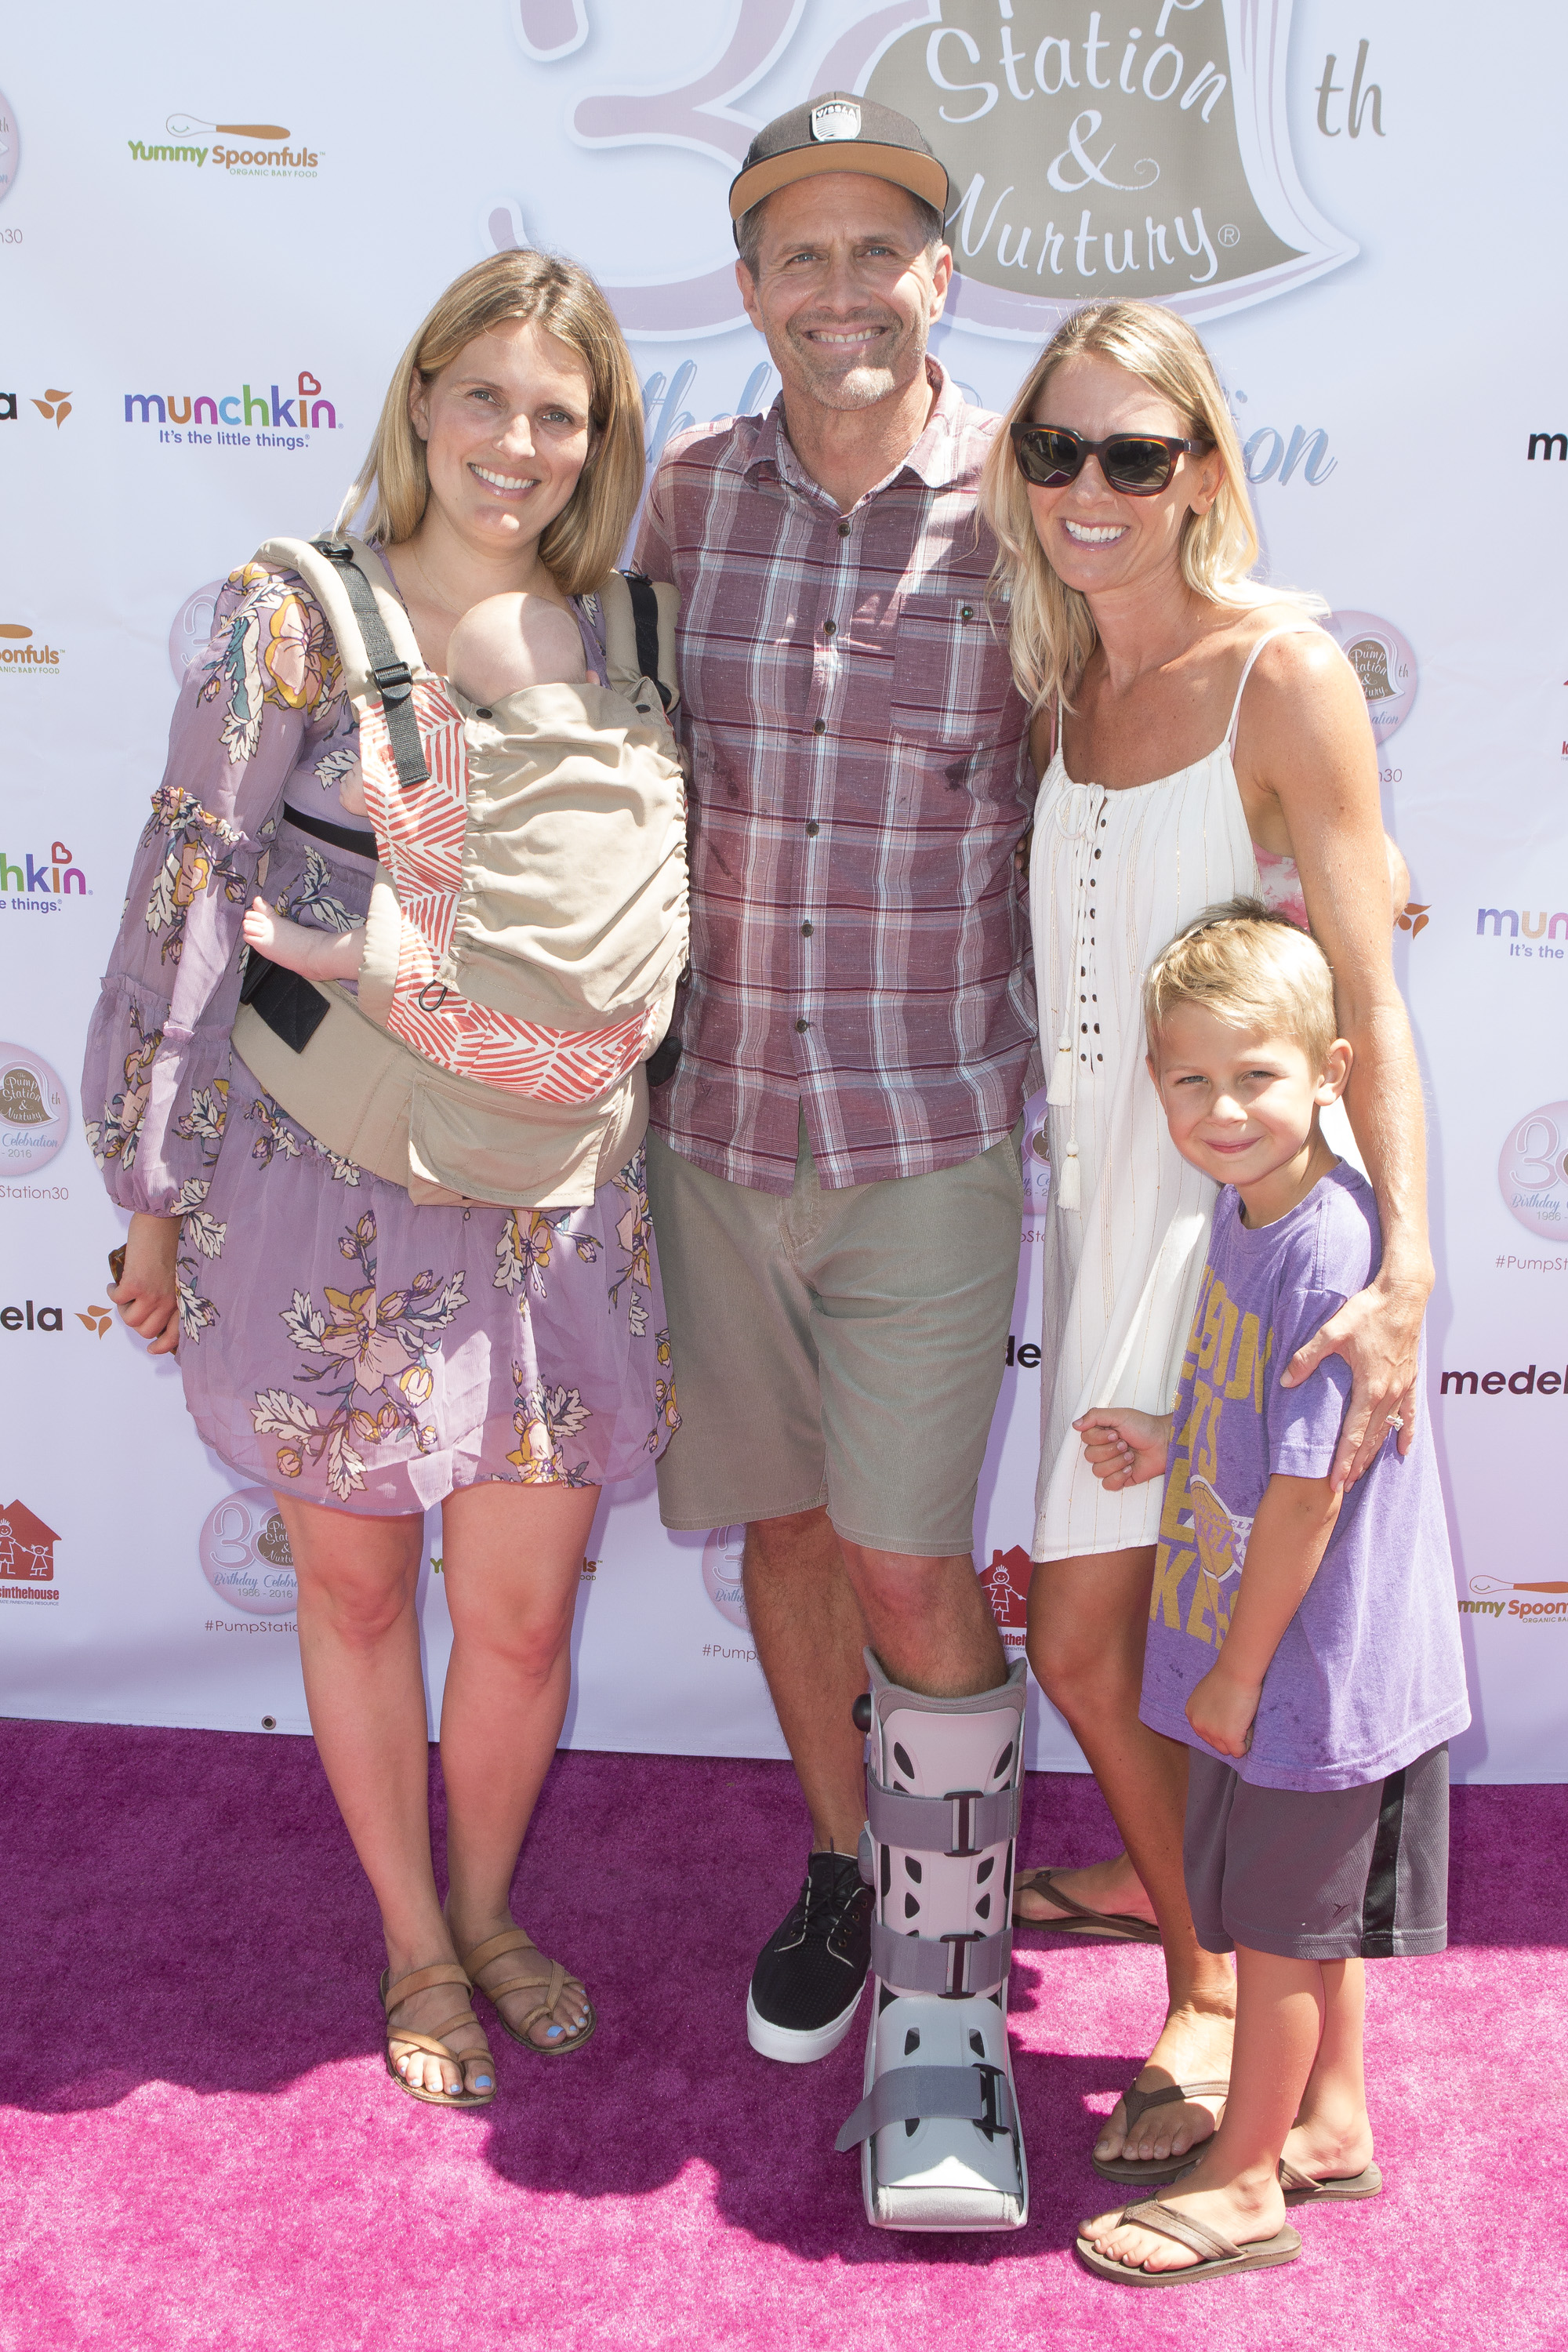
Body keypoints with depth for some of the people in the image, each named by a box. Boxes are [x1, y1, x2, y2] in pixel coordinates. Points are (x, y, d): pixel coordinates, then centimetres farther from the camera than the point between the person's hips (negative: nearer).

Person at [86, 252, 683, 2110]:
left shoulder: (615, 641, 4)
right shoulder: (296, 624, -7)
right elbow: (187, 910, -5)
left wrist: (637, 1152, 13)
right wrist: (153, 1195, -4)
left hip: (553, 1207, 2)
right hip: (324, 1196, -2)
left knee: (522, 1611, 8)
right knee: (356, 1587, 13)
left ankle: (487, 1905, 38)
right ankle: (414, 1945, 36)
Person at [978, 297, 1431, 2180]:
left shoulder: (1283, 672, -14)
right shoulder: (1062, 681, 7)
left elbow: (1365, 993, -19)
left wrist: (1407, 1265, -27)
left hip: (1227, 1198, -6)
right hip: (1088, 1185, 7)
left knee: (1091, 1631, -2)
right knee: (1075, 1608, 17)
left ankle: (1219, 1989, 21)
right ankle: (1163, 1882, 45)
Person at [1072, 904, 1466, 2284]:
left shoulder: (1329, 1246, -27)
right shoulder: (1245, 1212, 2)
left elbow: (1312, 1484, -24)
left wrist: (1239, 1671, -16)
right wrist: (1167, 1449, -2)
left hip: (1312, 1655, -9)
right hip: (1260, 1645, 9)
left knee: (1284, 1921, 9)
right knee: (1307, 1913, 23)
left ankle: (1244, 2185, 26)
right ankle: (1332, 2122, 42)